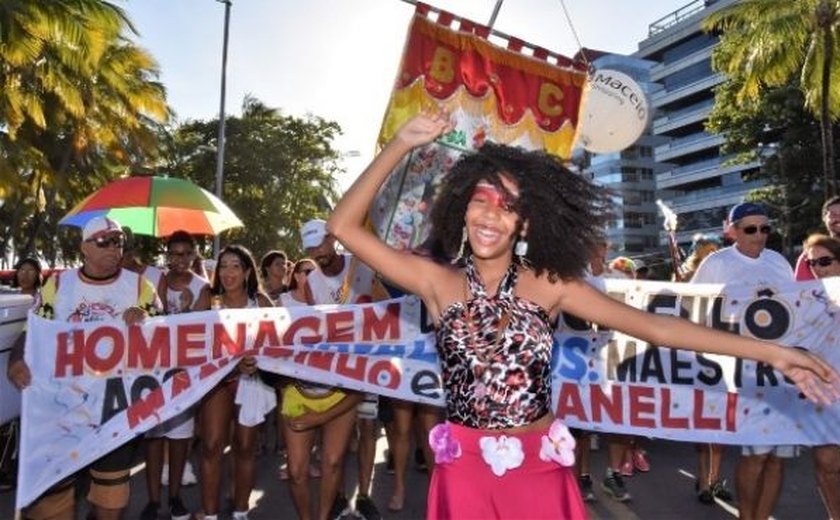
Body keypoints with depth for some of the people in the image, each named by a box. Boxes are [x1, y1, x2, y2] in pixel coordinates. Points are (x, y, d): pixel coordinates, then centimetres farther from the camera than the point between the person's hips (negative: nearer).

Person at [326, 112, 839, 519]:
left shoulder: (549, 284, -5)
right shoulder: (437, 282, -5)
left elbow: (653, 326, -8)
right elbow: (345, 227, -8)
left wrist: (771, 352, -11)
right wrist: (401, 144, -12)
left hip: (540, 469, 1)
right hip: (464, 471, 0)